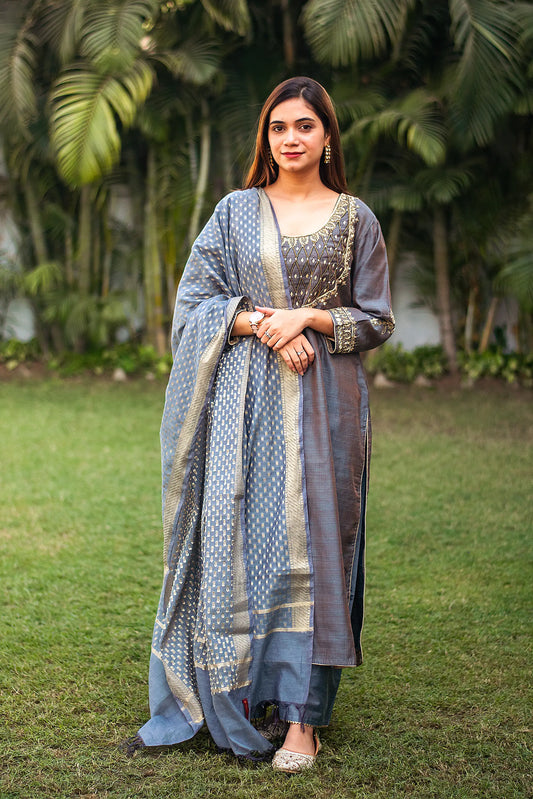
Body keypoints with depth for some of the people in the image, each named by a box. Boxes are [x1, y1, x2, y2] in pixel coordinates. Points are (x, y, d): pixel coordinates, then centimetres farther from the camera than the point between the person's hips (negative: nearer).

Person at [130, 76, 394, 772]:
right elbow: (194, 300, 6)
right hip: (246, 400, 1)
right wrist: (258, 323, -11)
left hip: (323, 402, -1)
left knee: (309, 543, -4)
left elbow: (377, 320, 7)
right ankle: (245, 698, 10)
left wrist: (308, 317, -9)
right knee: (238, 538, -3)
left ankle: (300, 716, 0)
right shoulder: (236, 212, 9)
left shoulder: (355, 220, 7)